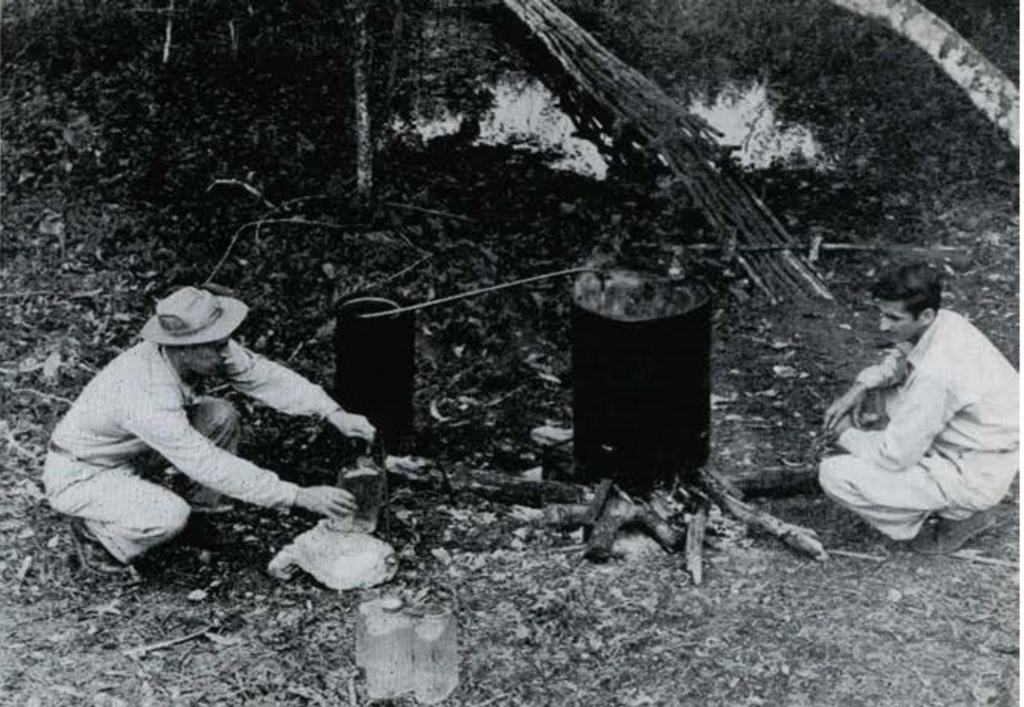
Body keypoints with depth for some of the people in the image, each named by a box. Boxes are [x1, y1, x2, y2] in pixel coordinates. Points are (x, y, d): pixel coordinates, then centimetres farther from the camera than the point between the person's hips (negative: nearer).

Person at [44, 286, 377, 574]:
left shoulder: (205, 350, -17)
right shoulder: (147, 396, -38)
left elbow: (264, 375, -11)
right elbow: (211, 467, -37)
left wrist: (333, 413, -23)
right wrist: (300, 497, -36)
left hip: (122, 455, 8)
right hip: (77, 476, -8)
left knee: (221, 416, -8)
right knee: (170, 516, -32)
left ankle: (201, 512, 7)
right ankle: (94, 532, -2)